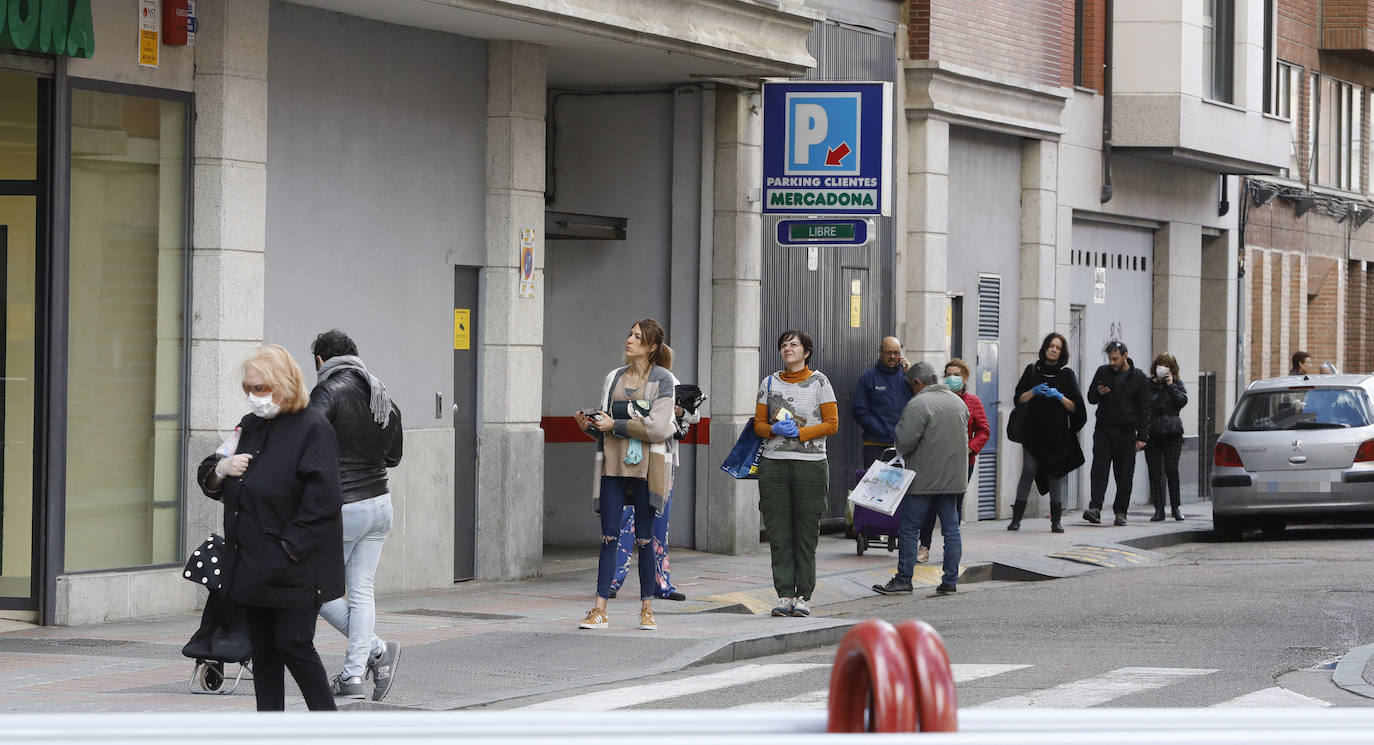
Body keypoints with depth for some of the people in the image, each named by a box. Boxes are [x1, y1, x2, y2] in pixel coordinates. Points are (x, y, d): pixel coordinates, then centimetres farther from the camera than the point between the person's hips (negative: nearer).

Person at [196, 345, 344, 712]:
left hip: (296, 569, -7)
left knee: (292, 643, -8)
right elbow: (209, 481, 22)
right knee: (263, 651, 9)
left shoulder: (313, 429, -9)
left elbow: (322, 501, -16)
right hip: (252, 566, 7)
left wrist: (289, 548, -18)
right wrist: (220, 469, -2)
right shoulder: (250, 426, 14)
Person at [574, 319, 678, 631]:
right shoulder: (614, 378, 14)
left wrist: (615, 424, -12)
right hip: (613, 464, 4)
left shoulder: (662, 380, -2)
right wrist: (589, 424, -1)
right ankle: (599, 610, -3)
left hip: (645, 465, -4)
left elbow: (658, 427, -12)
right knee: (609, 536, -1)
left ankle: (647, 608, 10)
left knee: (644, 538, 1)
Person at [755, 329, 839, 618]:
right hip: (774, 463, 3)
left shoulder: (819, 382, 4)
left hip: (810, 464, -3)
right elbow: (758, 423, 13)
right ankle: (784, 594, 3)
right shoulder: (769, 383, 12)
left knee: (806, 533, -3)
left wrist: (799, 432, -12)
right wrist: (774, 430, -8)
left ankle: (804, 596, 1)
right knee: (778, 533, -1)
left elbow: (832, 423, 0)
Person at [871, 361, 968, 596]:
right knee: (951, 528, 8)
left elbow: (905, 442, -17)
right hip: (953, 477, 7)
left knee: (909, 528, 0)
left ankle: (903, 580, 2)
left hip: (923, 479, -7)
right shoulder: (958, 402, 11)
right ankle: (950, 581, 7)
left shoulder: (918, 404, -14)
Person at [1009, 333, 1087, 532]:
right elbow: (1018, 400, 8)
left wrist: (1059, 397, -12)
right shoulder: (1032, 370, 9)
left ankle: (1056, 520, 4)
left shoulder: (1066, 374, 6)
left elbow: (1075, 407, 4)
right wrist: (1033, 391, -9)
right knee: (1028, 471, -9)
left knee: (1056, 474, 0)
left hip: (1057, 432, 0)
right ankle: (1016, 518, -7)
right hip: (1033, 430, 0)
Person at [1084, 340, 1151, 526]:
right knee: (1099, 470, -9)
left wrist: (1142, 437, -4)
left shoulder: (1139, 378, 2)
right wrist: (1098, 393, -10)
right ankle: (1095, 508, -16)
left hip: (1126, 433, -1)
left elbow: (1144, 409, 3)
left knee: (1124, 475, 2)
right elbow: (1090, 398, 15)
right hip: (1103, 430, 1)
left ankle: (1120, 512, 9)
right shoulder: (1103, 372, 8)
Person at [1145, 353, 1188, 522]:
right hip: (1151, 433, 1)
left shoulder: (1177, 384, 9)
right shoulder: (1147, 384, 8)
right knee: (1154, 472, -1)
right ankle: (1159, 509, 4)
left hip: (1172, 433, -1)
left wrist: (1171, 386, -10)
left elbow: (1182, 401, -8)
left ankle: (1175, 507, 5)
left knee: (1171, 470, -7)